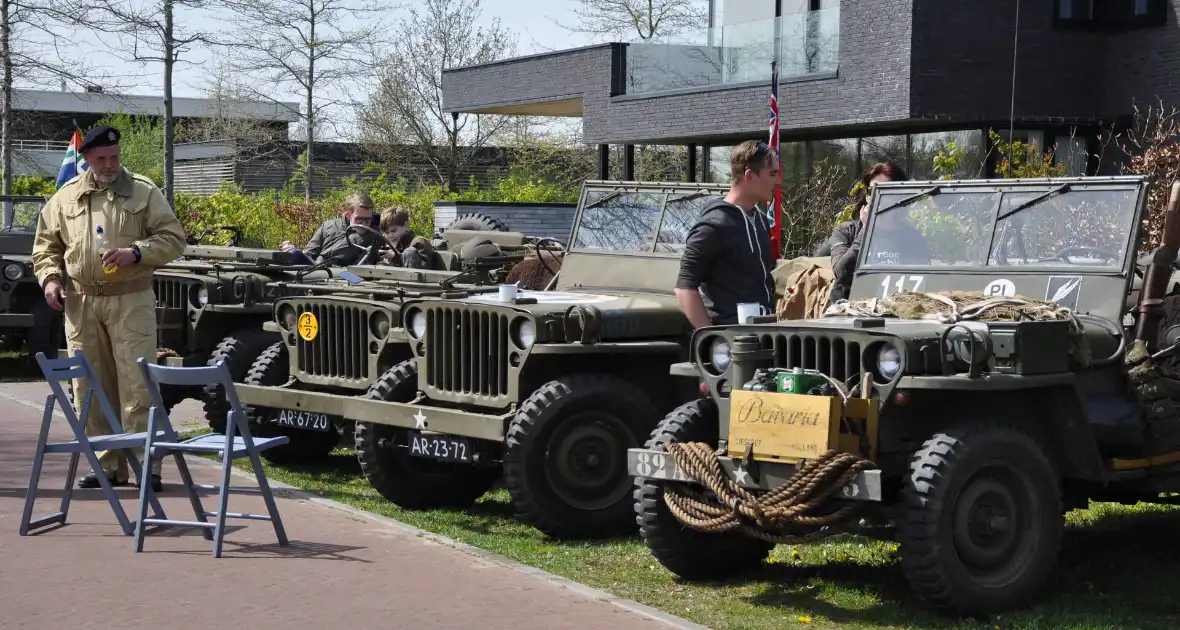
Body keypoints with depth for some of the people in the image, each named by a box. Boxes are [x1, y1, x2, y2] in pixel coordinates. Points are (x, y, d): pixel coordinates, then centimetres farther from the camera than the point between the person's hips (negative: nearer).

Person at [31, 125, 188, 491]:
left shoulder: (144, 192, 4)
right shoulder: (66, 197, 12)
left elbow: (173, 238, 0)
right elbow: (46, 244, 18)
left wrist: (136, 252, -15)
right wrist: (49, 277, 0)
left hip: (131, 300, -3)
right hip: (81, 303, 3)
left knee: (136, 387, -8)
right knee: (91, 388, 6)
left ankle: (146, 466, -6)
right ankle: (108, 466, 14)